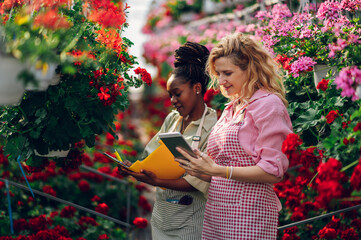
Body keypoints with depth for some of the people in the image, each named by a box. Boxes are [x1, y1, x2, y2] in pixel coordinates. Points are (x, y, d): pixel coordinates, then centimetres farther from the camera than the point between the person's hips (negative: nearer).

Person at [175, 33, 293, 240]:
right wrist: (197, 167, 0)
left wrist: (216, 170, -19)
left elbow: (273, 171, -15)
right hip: (216, 212, 7)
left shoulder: (269, 104, -7)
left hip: (249, 214, -7)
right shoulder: (232, 108, 16)